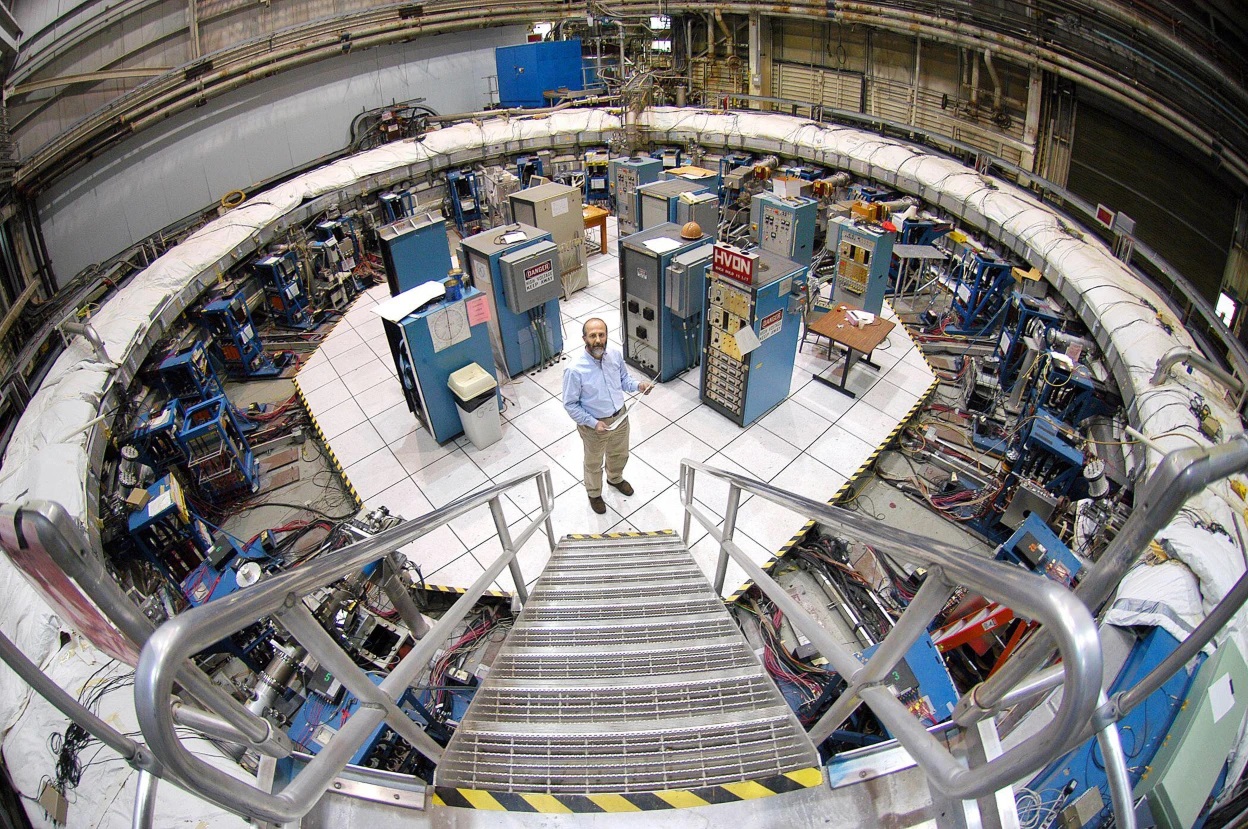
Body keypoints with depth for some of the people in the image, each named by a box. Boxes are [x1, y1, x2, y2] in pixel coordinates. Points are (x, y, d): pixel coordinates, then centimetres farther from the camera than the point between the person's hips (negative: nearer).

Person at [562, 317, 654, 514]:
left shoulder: (615, 355, -14)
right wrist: (593, 423, -24)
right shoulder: (575, 369, -30)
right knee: (594, 462, 22)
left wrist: (638, 386, -15)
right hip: (594, 425, -5)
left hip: (620, 417, 5)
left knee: (620, 454, 30)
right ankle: (594, 494, 50)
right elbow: (570, 404, -19)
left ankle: (615, 479, 62)